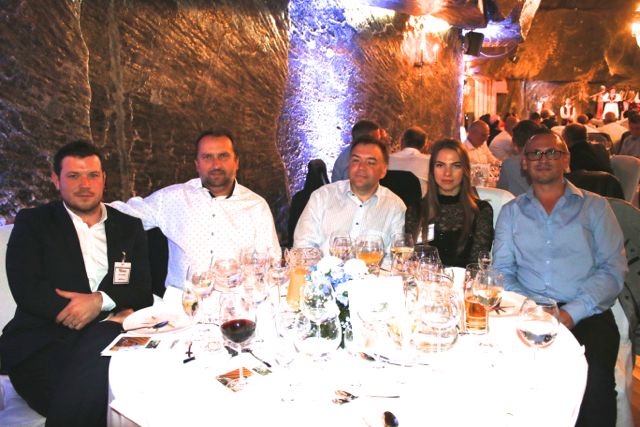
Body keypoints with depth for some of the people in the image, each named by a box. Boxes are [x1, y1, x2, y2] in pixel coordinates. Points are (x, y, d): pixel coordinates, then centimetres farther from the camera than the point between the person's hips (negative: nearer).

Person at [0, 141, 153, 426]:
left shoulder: (129, 227, 15)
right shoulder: (32, 223, 9)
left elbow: (144, 291, 7)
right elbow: (27, 291, -6)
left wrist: (100, 301, -15)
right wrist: (111, 316, -13)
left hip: (103, 340, 2)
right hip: (41, 343, -2)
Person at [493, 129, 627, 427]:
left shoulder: (595, 207, 12)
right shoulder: (511, 212, 16)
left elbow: (613, 269, 2)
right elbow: (502, 271, 8)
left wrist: (571, 312, -12)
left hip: (586, 314, -1)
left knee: (594, 376, -29)